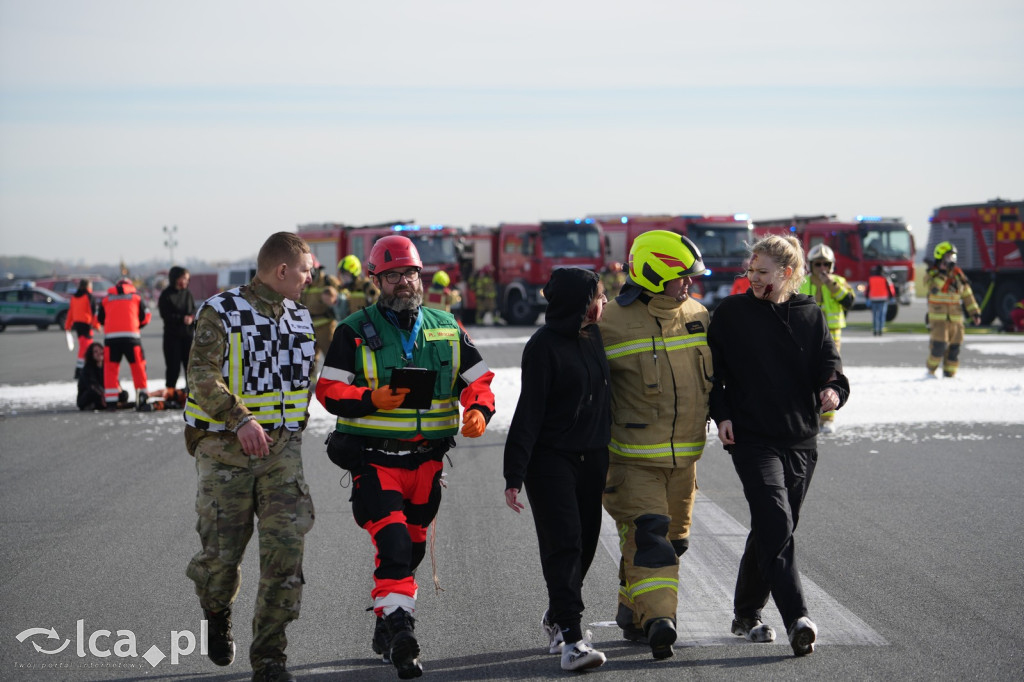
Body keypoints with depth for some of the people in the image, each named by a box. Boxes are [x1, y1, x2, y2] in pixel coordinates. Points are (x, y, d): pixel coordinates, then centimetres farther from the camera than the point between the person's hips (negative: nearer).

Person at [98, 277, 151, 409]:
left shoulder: (106, 299, 16)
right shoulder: (136, 297, 13)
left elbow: (101, 319, 19)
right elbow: (146, 317, 12)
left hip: (111, 336, 1)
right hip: (131, 334, -1)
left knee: (110, 367, 6)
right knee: (138, 365, 10)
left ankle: (111, 399, 0)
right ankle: (142, 395, 9)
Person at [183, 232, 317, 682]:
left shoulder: (300, 318, 12)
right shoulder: (221, 312, -7)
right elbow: (203, 377, -18)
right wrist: (240, 420, -29)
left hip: (281, 448, 4)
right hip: (226, 450, -4)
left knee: (286, 547, -9)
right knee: (222, 551, -2)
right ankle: (217, 614, 34)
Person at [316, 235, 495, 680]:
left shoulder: (446, 329, 10)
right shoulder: (354, 331, -1)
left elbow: (478, 379, 11)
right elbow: (329, 391, -6)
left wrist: (479, 411, -11)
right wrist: (372, 399, -23)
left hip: (427, 459, 5)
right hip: (374, 460, -5)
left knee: (412, 548, 14)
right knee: (393, 544, -20)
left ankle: (386, 627, 29)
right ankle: (400, 629, -22)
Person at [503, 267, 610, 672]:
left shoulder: (594, 337, 9)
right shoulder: (544, 346, -12)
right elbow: (529, 412, -14)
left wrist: (608, 456, 23)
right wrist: (514, 476, -16)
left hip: (592, 458, 7)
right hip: (551, 459, -7)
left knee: (585, 544, 10)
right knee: (564, 543, -12)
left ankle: (556, 618, 30)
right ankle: (572, 639, -15)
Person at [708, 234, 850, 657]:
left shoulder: (810, 315, 7)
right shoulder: (731, 313, 1)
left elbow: (828, 364, 5)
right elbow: (712, 368, 5)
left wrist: (833, 390, -17)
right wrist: (721, 413, -8)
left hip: (800, 440, 3)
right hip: (752, 438, -3)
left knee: (772, 528, 11)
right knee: (776, 523, -18)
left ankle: (747, 614, 27)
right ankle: (797, 620, -22)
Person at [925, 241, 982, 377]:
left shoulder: (958, 275, 12)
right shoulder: (932, 274, -1)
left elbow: (967, 295, 15)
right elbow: (933, 288, -22)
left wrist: (975, 312, 9)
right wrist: (942, 273, -26)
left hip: (956, 317, 5)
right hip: (939, 316, -5)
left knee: (954, 346, 2)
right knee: (939, 344, -15)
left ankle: (949, 373, 11)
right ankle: (931, 369, 4)